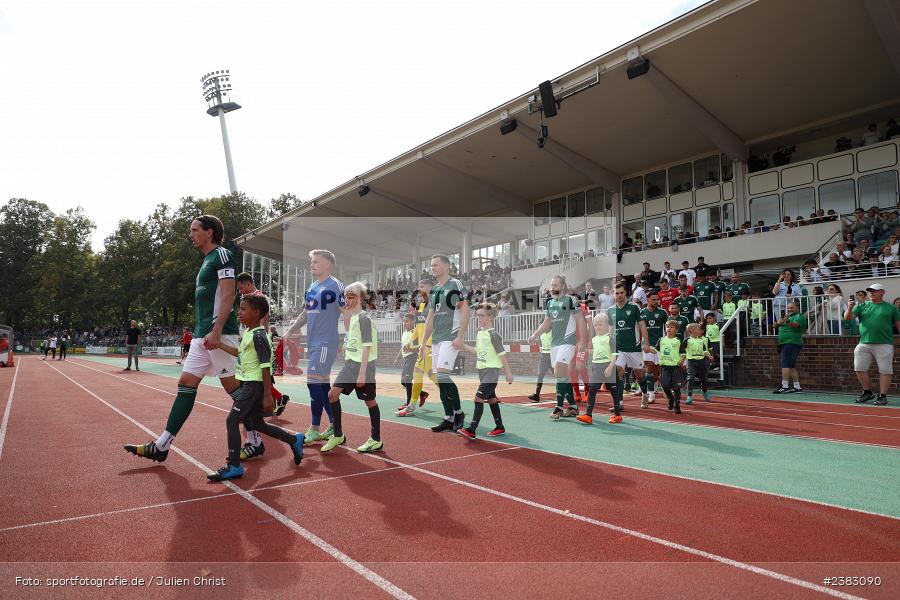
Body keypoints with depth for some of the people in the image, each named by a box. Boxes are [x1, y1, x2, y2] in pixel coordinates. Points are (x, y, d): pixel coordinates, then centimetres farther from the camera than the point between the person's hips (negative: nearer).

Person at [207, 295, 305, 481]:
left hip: (254, 384, -10)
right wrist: (219, 345, 19)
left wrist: (268, 395, -19)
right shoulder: (248, 333, 11)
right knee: (257, 424, 16)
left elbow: (265, 367, -19)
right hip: (248, 383, 10)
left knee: (232, 420, -9)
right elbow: (240, 352, 27)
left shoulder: (258, 336, -18)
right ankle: (294, 440, 28)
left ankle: (234, 466, 0)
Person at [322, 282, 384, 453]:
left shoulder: (363, 318, -14)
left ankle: (376, 440, 17)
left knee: (370, 401, 3)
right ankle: (338, 435, 15)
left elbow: (366, 347, -18)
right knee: (333, 394, 2)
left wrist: (362, 373, -21)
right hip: (349, 364, 8)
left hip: (363, 366, -8)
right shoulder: (352, 318, 12)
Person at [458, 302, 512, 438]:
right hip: (482, 371, 9)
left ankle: (471, 430, -14)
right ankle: (499, 427, 28)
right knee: (491, 399, 16)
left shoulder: (493, 334, -15)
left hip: (491, 371, -9)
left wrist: (508, 373, -11)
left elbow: (502, 354, -13)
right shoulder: (479, 333, 9)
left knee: (478, 398, -14)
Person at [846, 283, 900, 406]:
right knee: (860, 369, 2)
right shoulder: (862, 306, 12)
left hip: (884, 345, -2)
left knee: (884, 371, -1)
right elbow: (847, 318, 1)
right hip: (864, 344, 2)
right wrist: (849, 308, -19)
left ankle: (882, 396, 7)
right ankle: (867, 392, 18)